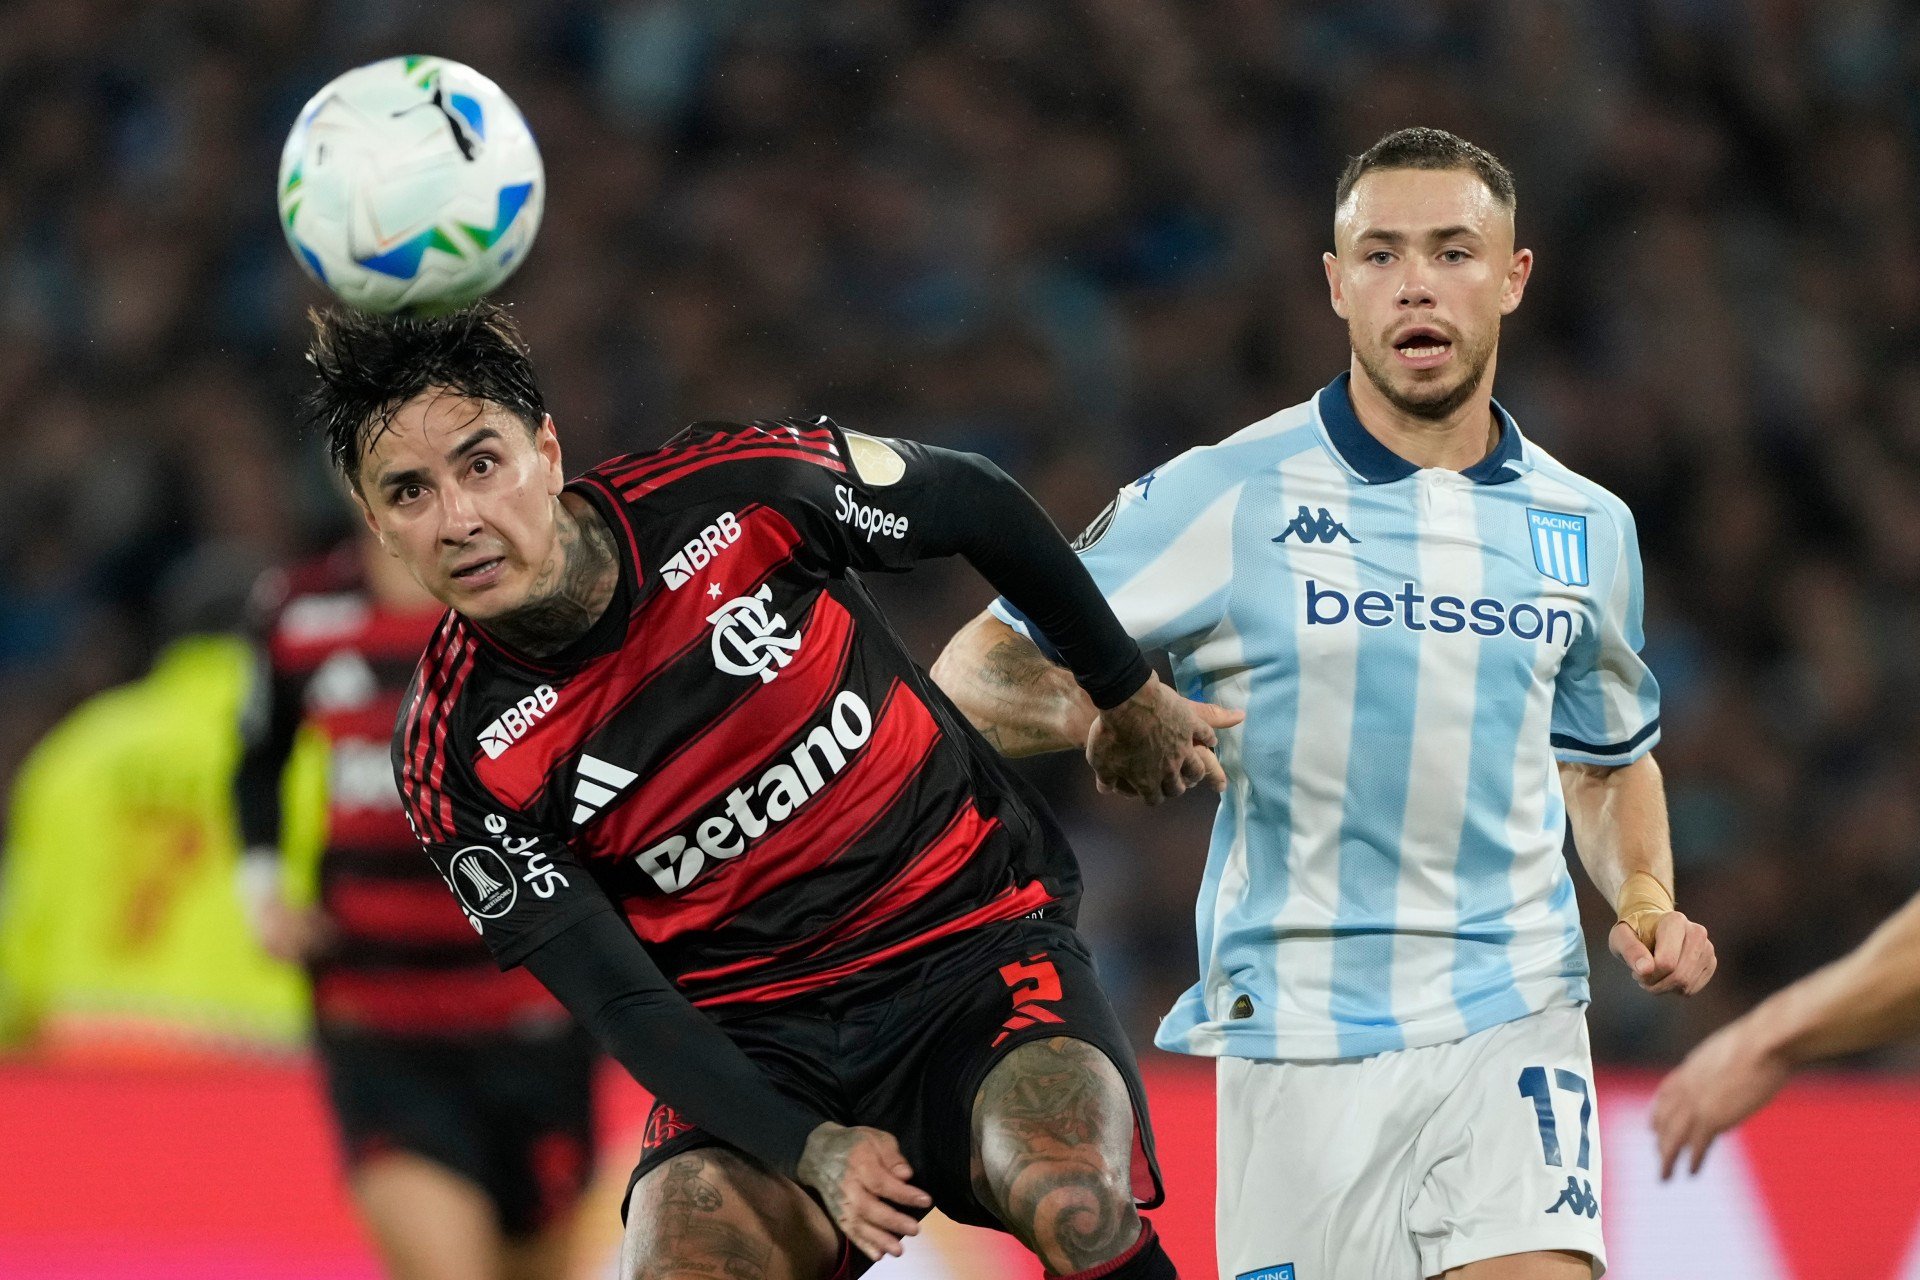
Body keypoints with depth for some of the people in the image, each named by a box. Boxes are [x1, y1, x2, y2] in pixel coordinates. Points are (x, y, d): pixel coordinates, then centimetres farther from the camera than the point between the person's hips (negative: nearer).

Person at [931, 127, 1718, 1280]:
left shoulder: (1587, 528, 10)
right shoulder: (1224, 498, -3)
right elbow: (977, 673, -1)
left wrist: (1647, 901, 7)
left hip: (1512, 1019, 2)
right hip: (1295, 1039, -2)